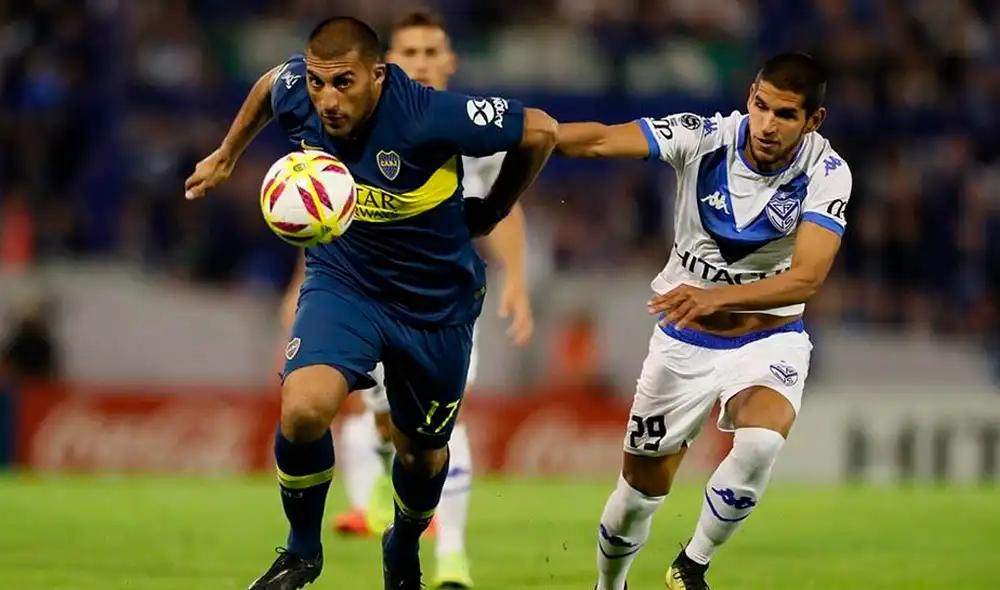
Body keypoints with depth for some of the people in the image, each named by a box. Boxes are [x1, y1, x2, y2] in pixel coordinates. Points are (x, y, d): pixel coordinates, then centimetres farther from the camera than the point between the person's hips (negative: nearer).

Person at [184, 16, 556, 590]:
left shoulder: (432, 118, -32)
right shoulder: (296, 93, -18)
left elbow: (541, 131, -19)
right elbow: (267, 85, 9)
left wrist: (492, 210, -4)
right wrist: (226, 157, 21)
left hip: (436, 303, -1)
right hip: (342, 281, 2)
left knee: (421, 453, 16)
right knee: (303, 411, -25)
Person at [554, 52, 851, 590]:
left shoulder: (826, 174, -18)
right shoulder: (704, 138, -17)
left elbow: (806, 278, -29)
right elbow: (602, 141, -28)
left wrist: (715, 297, -43)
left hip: (768, 341, -1)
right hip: (684, 344, 1)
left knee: (760, 442, -31)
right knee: (642, 485, 7)